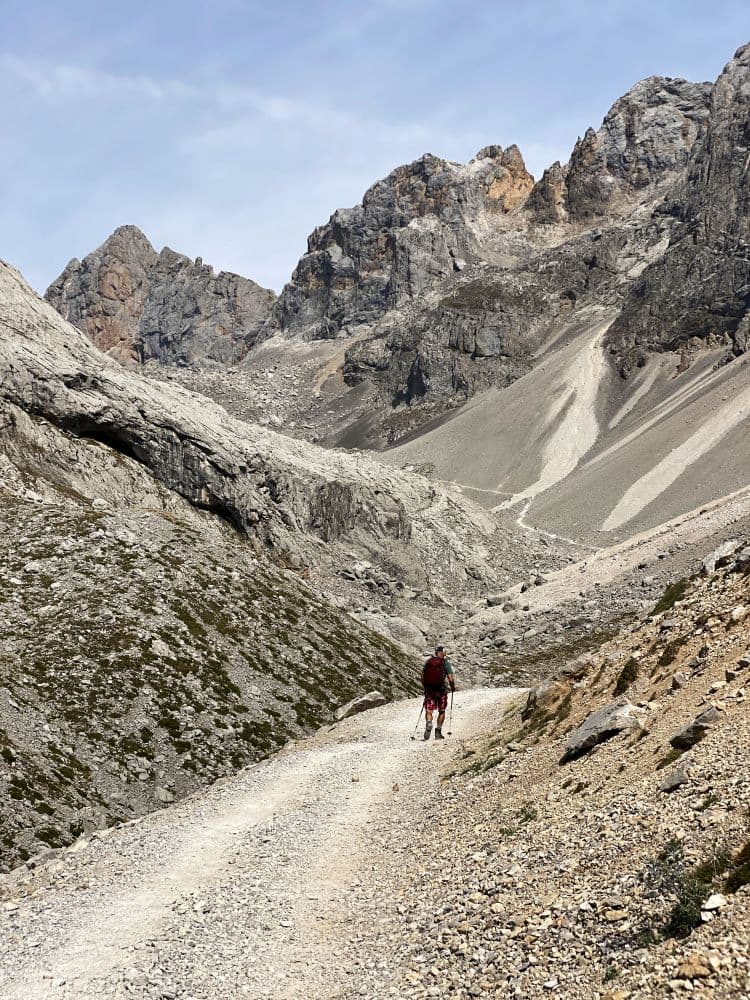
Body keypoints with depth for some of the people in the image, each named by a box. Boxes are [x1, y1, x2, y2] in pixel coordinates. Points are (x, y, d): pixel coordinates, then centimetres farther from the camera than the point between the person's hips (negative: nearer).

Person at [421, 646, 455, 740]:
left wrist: (425, 687, 22)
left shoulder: (427, 662, 6)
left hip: (429, 690, 2)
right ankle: (438, 731, 12)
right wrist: (453, 686, 10)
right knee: (442, 711, 14)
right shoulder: (446, 662, -3)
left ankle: (429, 724, -25)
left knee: (429, 711, 4)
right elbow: (450, 677, -8)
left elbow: (423, 676, 9)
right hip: (442, 690, -2)